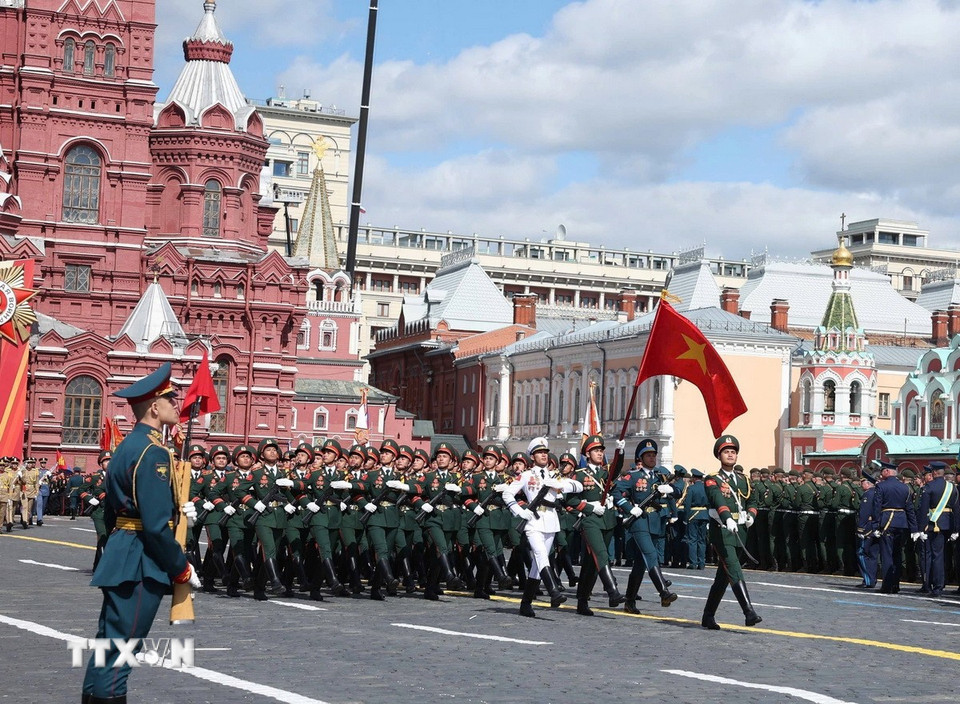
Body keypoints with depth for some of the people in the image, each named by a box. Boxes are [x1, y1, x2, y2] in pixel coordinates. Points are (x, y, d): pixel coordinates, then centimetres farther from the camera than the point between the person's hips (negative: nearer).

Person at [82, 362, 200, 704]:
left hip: (122, 556, 10)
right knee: (120, 649, -6)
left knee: (110, 642, 15)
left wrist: (177, 510, 15)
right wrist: (182, 569, -12)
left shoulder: (128, 445, 15)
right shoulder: (153, 452, -17)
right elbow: (156, 525, -22)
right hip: (141, 563, -10)